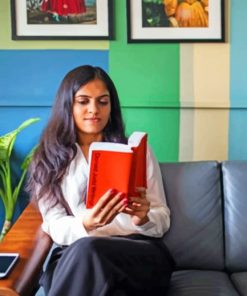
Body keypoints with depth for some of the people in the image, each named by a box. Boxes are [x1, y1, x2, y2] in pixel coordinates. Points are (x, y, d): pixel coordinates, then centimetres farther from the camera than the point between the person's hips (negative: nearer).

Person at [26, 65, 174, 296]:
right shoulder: (49, 159, 13)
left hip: (141, 253, 0)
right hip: (73, 256, 1)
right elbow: (55, 225, 2)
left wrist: (143, 219, -14)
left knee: (86, 250, -35)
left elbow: (162, 220, 11)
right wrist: (86, 225, -22)